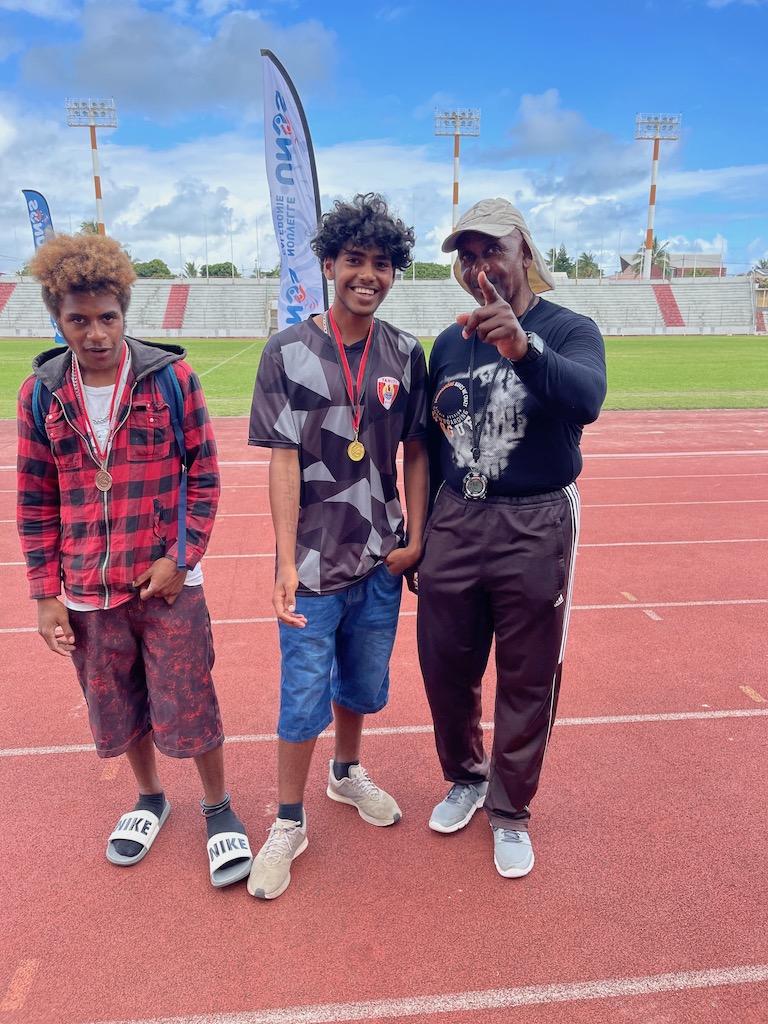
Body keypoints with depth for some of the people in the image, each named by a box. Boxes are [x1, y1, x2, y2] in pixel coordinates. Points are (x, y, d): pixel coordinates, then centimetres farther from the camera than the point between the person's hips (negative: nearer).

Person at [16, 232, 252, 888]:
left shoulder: (170, 377, -7)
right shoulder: (40, 395, -1)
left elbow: (204, 474, -4)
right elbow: (36, 504, 4)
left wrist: (181, 558, -11)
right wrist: (47, 593, 2)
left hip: (168, 584, -3)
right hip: (87, 594, 3)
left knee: (190, 706, 5)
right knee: (117, 711, 18)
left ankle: (219, 808, 30)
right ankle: (150, 798, 44)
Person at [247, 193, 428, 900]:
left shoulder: (405, 355, 1)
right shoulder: (289, 352, -8)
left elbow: (416, 453, 6)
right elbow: (284, 462, -10)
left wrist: (417, 539, 0)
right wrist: (285, 562, -14)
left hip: (381, 557, 3)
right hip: (314, 562, -3)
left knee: (363, 684, 19)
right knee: (305, 696, 5)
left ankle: (348, 774, 46)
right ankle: (289, 823, 27)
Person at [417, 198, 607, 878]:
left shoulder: (570, 330, -7)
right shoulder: (449, 343, 7)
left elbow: (587, 398, -30)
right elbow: (429, 445, 11)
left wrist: (523, 349, -49)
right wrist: (416, 535, 8)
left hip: (536, 527, -4)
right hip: (454, 521, 4)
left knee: (528, 679, 9)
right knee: (445, 666, 14)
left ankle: (509, 811, 31)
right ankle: (465, 779, 41)